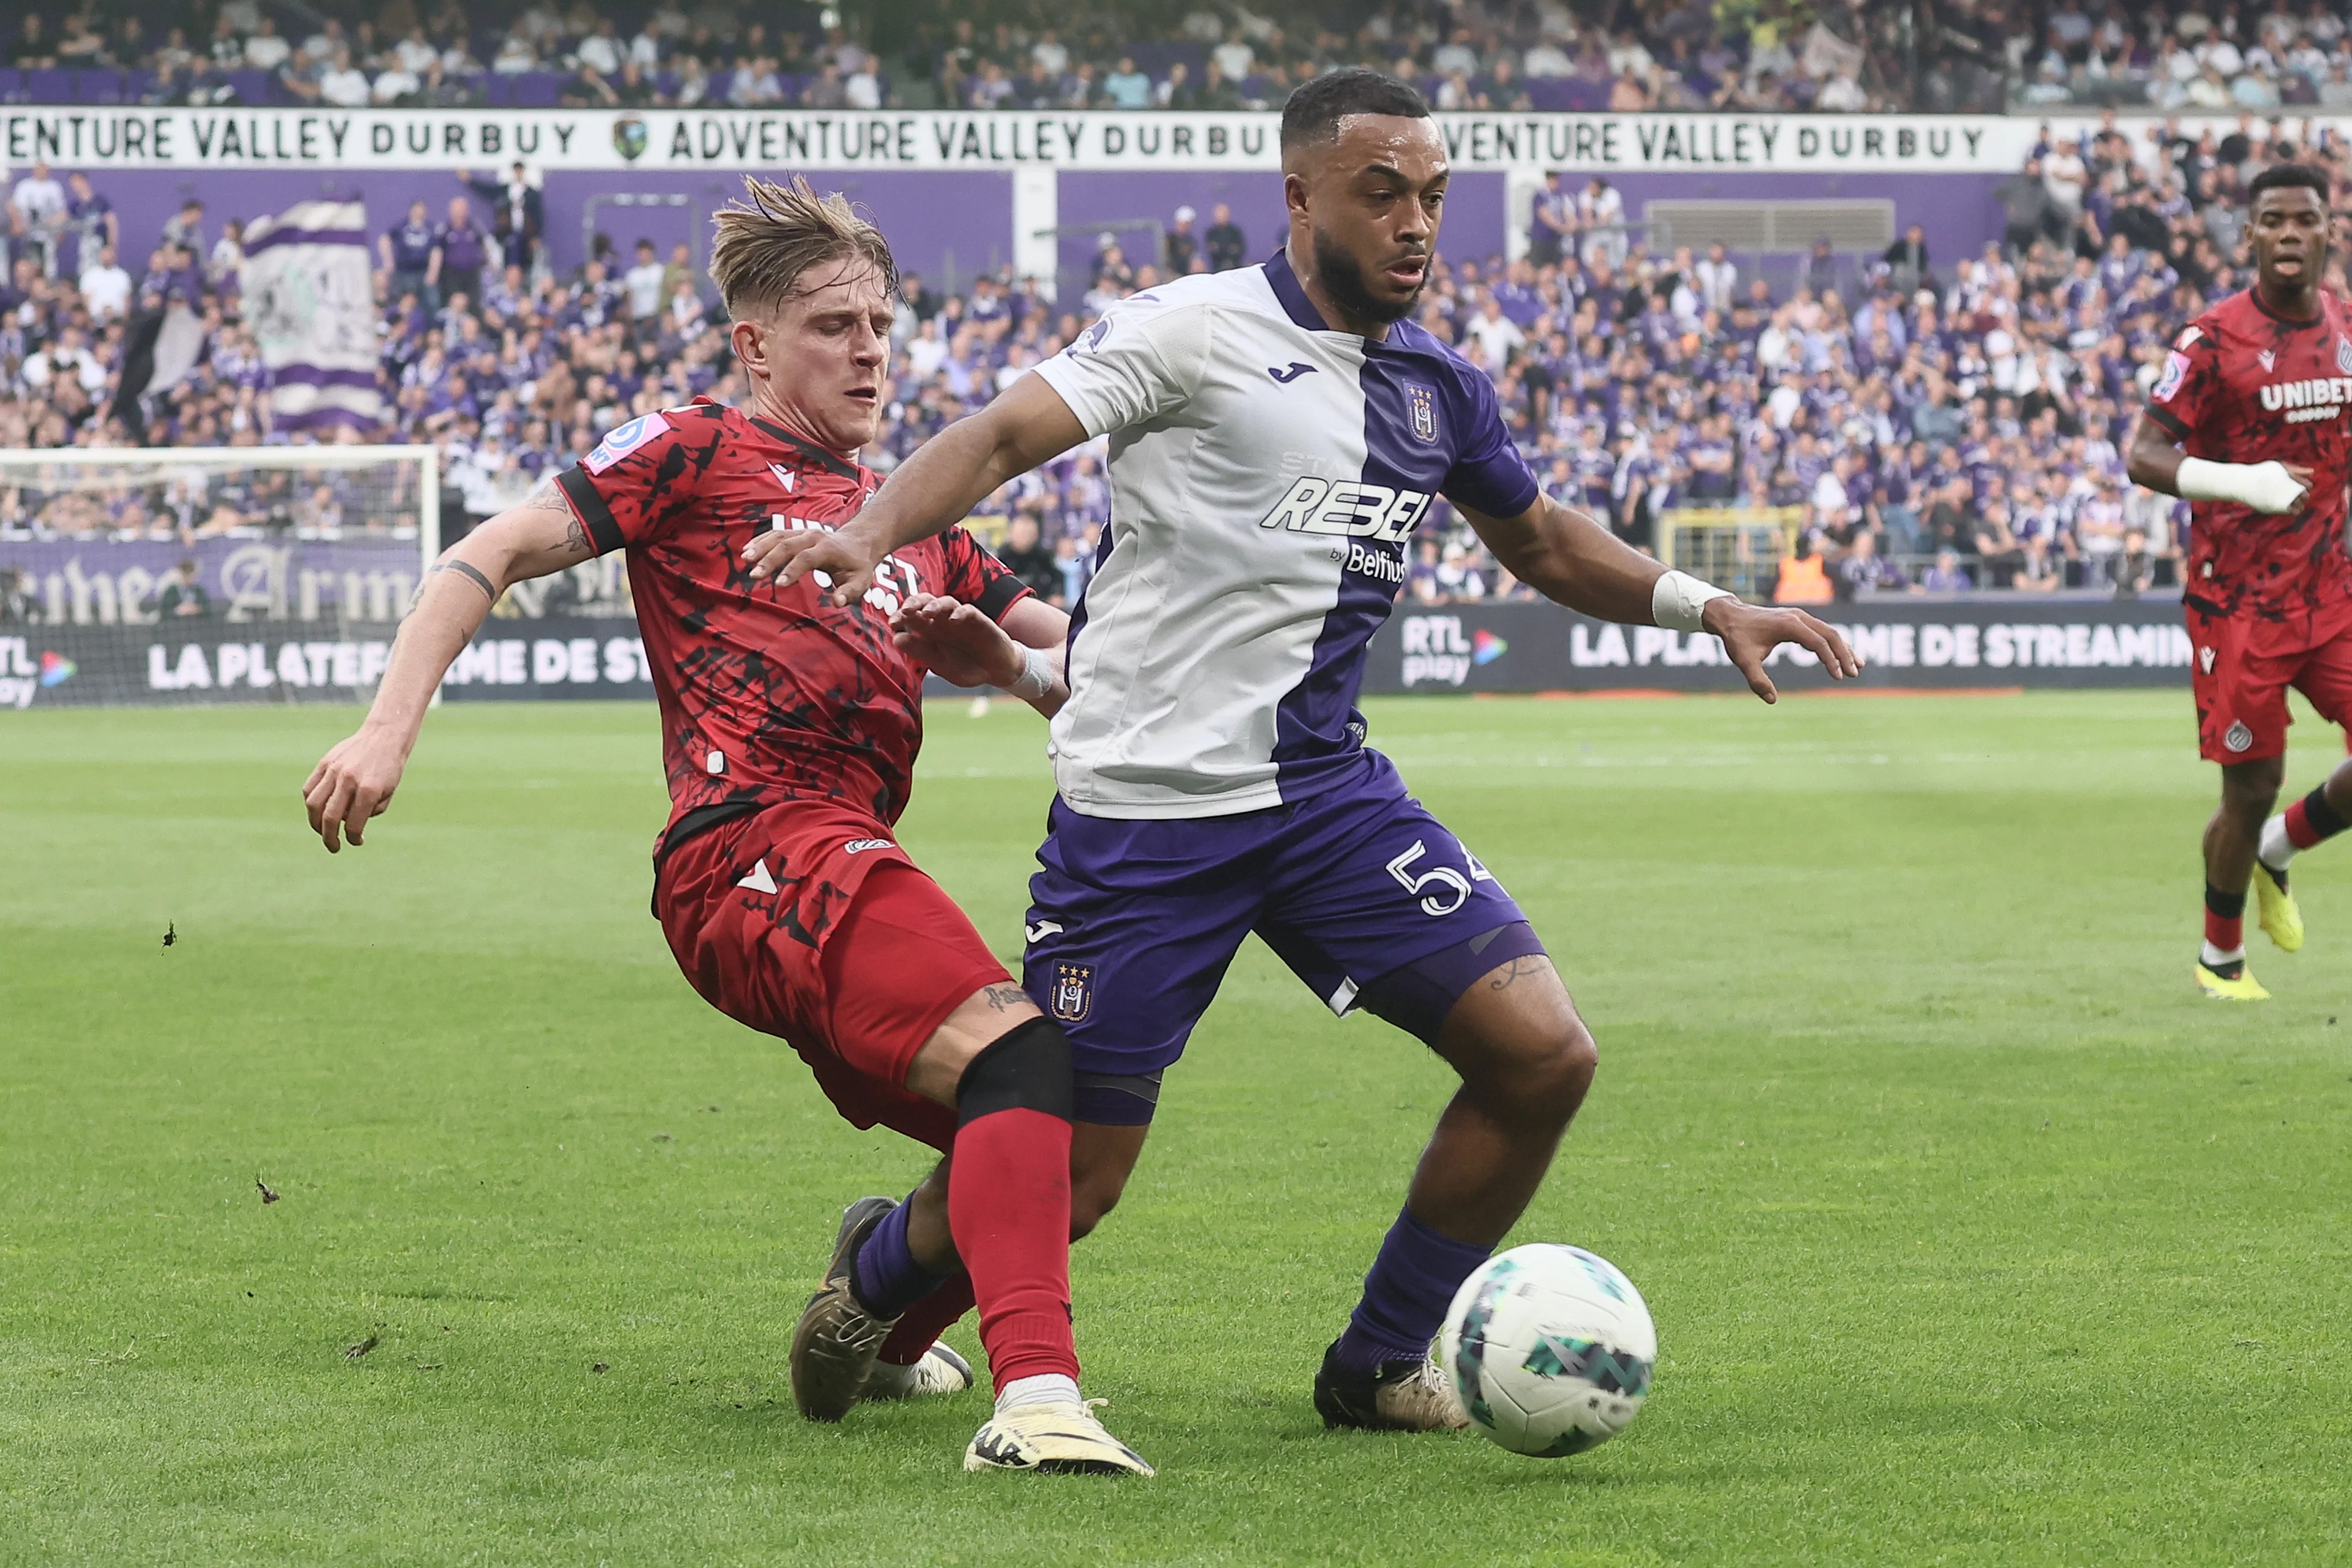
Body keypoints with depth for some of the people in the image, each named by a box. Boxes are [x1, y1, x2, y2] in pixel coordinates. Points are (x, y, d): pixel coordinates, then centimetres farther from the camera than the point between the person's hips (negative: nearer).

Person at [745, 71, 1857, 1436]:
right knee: (1066, 1181, -4)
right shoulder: (1200, 330, -7)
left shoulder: (1440, 388, 12)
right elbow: (1009, 435, -14)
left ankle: (1381, 1366, 10)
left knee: (1545, 1054, -9)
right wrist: (871, 533, -32)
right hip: (1144, 801, -6)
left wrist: (1702, 606, 16)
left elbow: (1541, 541, 29)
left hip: (1329, 793, 6)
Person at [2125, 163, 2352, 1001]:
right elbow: (2144, 455, -15)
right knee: (2252, 788, -1)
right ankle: (2220, 956, 22)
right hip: (2239, 598, -5)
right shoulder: (2216, 338, -12)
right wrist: (2242, 483, -29)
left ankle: (2277, 851, 23)